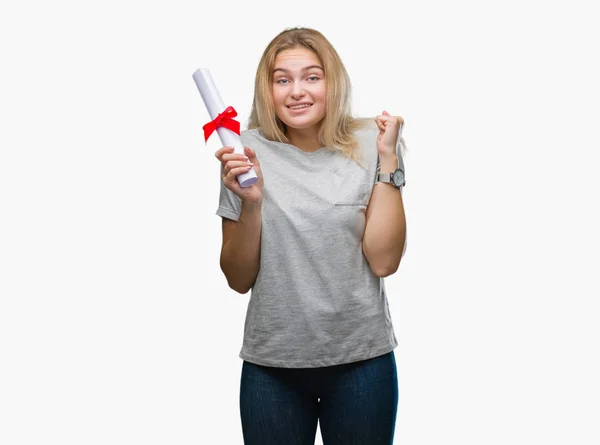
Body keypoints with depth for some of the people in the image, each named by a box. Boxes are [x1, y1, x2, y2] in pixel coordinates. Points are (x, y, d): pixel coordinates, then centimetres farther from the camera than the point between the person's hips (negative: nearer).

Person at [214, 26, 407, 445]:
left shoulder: (367, 145, -4)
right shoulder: (248, 152, -5)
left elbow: (384, 261, -11)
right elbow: (239, 280, -1)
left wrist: (388, 160, -12)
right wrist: (250, 203, -16)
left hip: (361, 359, 0)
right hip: (271, 363, 0)